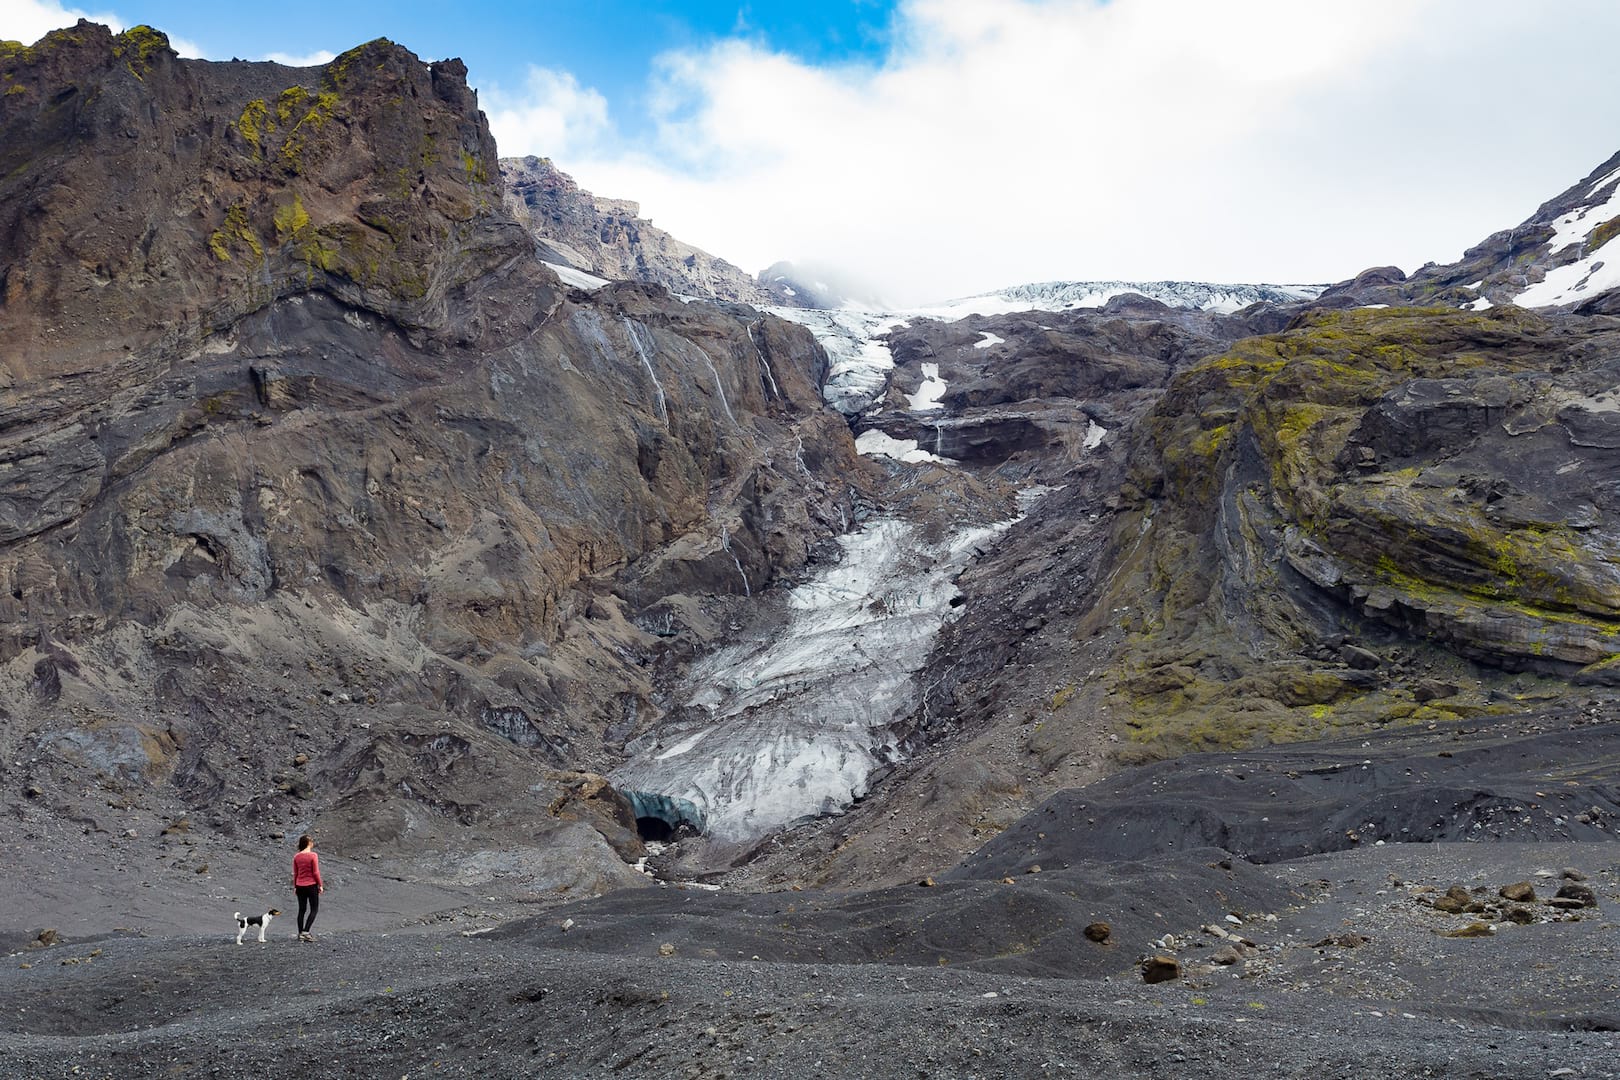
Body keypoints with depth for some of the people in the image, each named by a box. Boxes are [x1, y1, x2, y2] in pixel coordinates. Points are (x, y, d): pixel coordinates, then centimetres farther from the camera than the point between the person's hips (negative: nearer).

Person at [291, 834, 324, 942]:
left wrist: (295, 887, 16)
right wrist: (320, 885, -4)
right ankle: (305, 931, -10)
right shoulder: (313, 855, -13)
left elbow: (295, 873, 7)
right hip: (311, 885, -5)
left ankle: (300, 934, 12)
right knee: (314, 909, 4)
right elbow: (316, 872, -12)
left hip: (300, 886, 5)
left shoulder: (296, 857, 3)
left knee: (302, 910, 12)